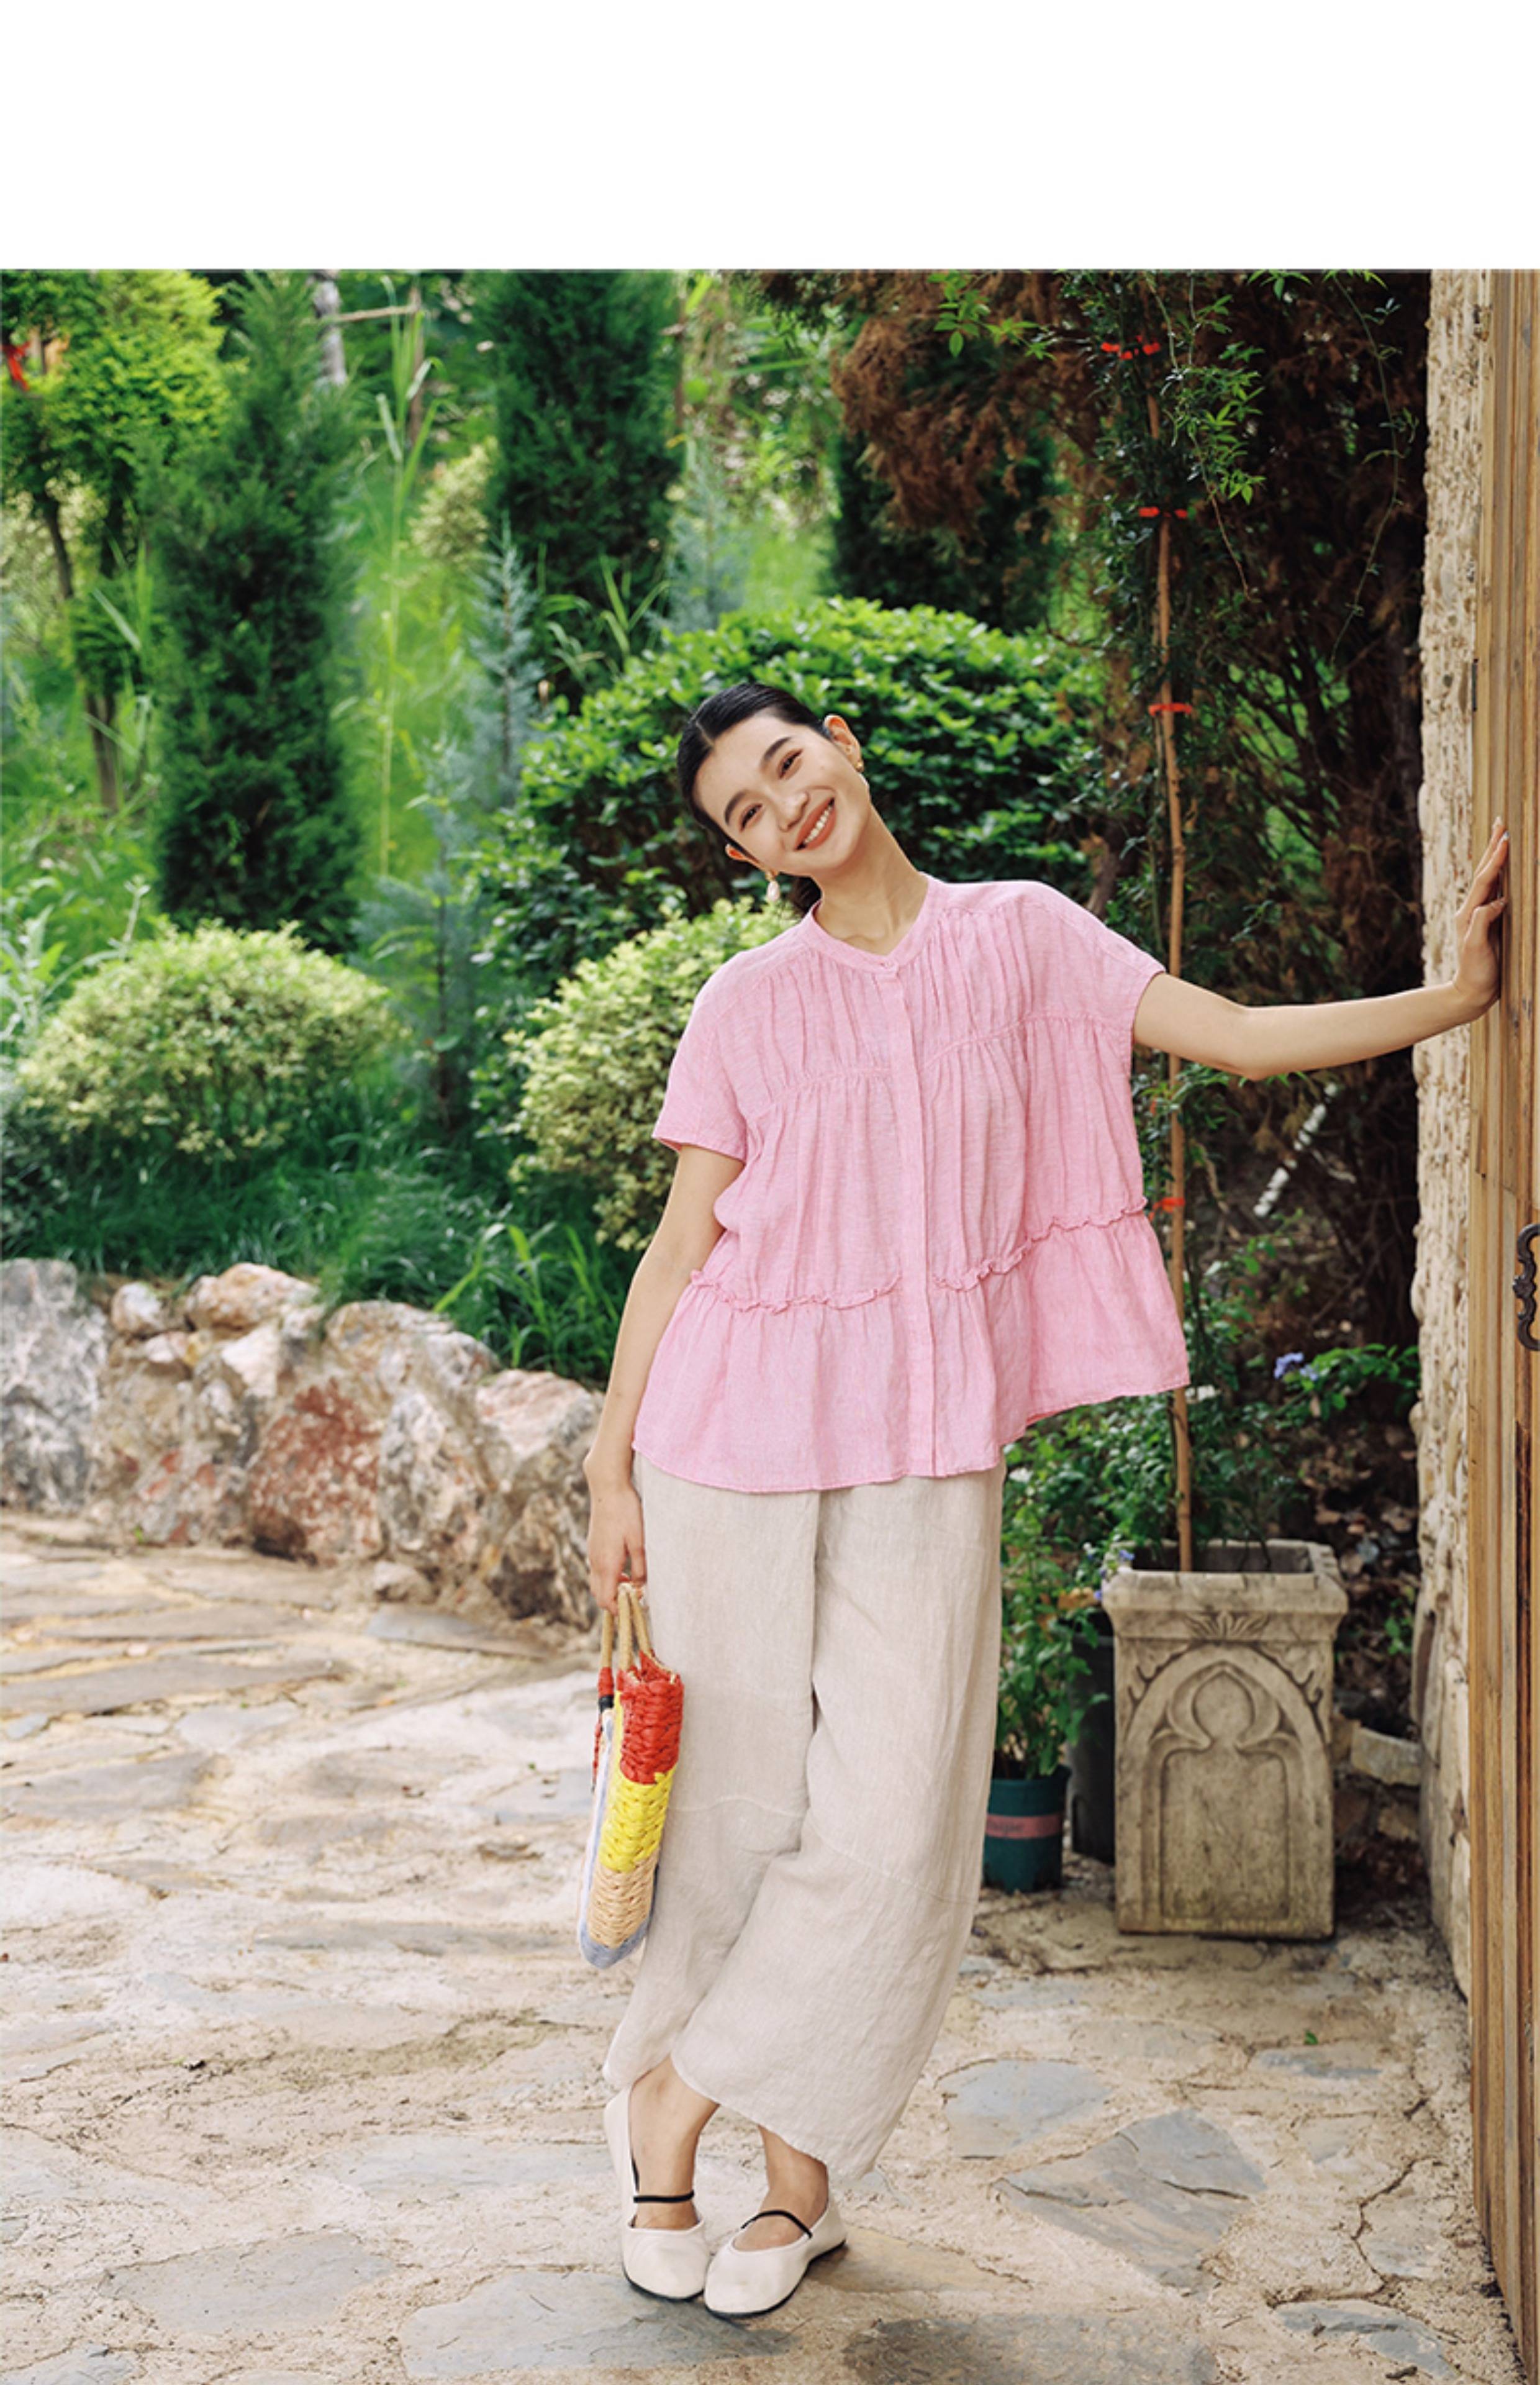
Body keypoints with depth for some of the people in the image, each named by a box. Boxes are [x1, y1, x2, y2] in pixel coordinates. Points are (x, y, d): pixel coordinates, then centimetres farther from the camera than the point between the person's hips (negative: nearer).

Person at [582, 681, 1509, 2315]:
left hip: (928, 1442, 1)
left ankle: (671, 2101, 13)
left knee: (890, 1812, -6)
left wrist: (1464, 992, -5)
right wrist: (611, 1461, 2)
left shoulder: (1021, 938, 5)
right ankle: (799, 2176, 22)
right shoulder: (750, 1003, 3)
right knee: (740, 1797, 2)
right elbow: (682, 1241, 4)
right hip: (739, 1426, 0)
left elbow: (1240, 1038, 2)